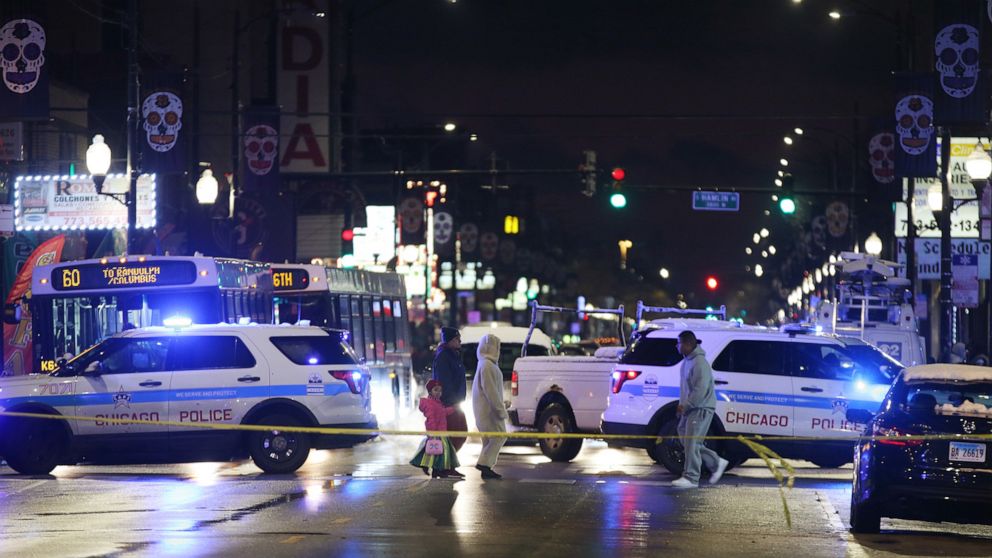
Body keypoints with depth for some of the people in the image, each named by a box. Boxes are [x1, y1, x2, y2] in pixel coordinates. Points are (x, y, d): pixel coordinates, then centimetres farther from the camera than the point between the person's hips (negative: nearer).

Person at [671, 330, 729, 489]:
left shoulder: (699, 363, -20)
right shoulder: (687, 361, 13)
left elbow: (700, 390, -25)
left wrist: (685, 405, -20)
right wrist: (683, 406, 14)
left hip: (701, 409, -10)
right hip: (690, 409, 10)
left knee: (691, 442, -9)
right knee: (686, 439, 13)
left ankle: (691, 478, -4)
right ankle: (716, 463, 23)